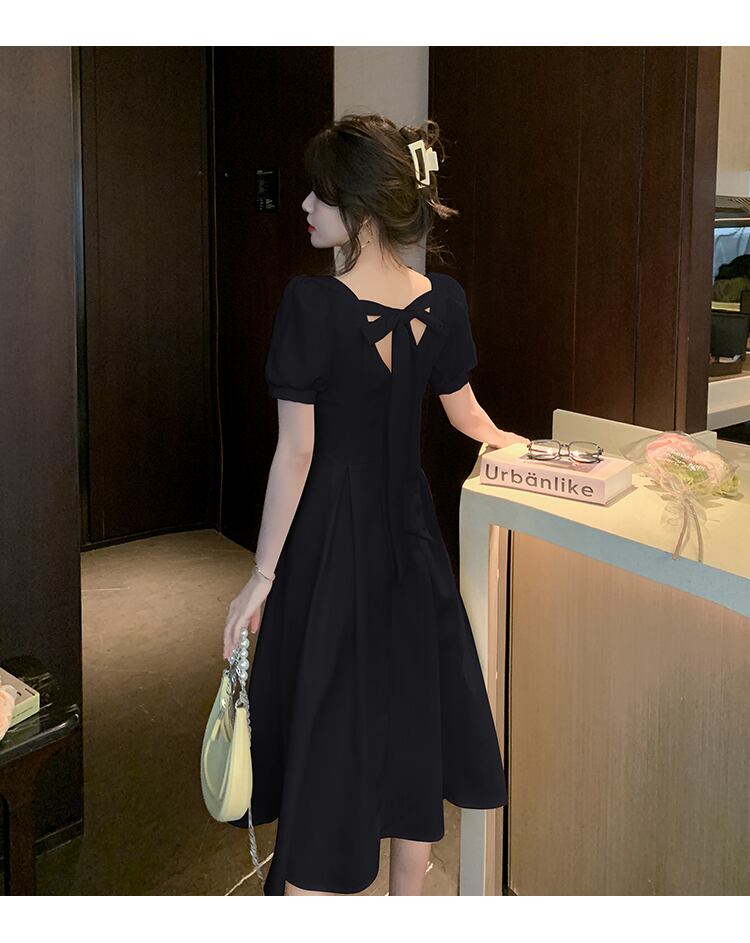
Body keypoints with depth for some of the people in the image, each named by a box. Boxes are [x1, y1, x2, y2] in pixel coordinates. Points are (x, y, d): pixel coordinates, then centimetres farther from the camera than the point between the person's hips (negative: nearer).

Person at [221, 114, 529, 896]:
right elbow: (465, 414, 9)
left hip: (328, 532, -4)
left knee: (321, 721, 7)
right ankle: (406, 899, 36)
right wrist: (504, 439, 33)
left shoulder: (310, 304, -20)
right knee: (407, 714, 18)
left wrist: (262, 577, -9)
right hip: (408, 535, 5)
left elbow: (296, 452, -18)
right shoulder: (442, 301, -5)